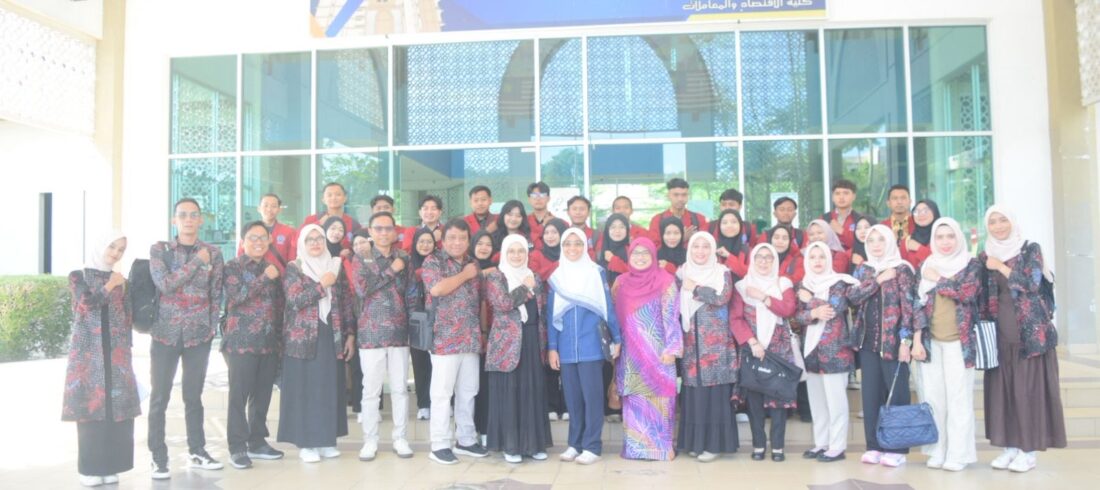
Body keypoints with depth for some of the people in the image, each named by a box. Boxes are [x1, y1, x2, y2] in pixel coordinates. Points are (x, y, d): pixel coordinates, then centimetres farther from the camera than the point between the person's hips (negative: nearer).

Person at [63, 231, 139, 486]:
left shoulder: (122, 281, 14)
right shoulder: (78, 276, 5)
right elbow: (88, 304, -13)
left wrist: (126, 352, 9)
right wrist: (109, 286, -4)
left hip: (116, 353, 3)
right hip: (88, 353, -3)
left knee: (118, 408, -1)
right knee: (91, 406, -5)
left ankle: (110, 466, 8)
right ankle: (90, 468, 3)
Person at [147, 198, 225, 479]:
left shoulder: (213, 253, 5)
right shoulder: (159, 250, 0)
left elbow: (216, 294, 7)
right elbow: (165, 284, -15)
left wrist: (212, 326, 1)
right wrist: (197, 262, -14)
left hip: (199, 335, 1)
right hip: (165, 333, -1)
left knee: (193, 396, 10)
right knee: (160, 398, 2)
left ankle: (196, 452, 20)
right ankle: (158, 457, 11)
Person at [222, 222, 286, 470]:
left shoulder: (273, 267, 14)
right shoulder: (233, 267, 0)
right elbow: (237, 296, -17)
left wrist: (280, 333, 11)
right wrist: (265, 278, -20)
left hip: (269, 341, 5)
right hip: (241, 340, -5)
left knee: (263, 394, 9)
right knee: (239, 394, -3)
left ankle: (257, 442, 20)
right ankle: (237, 447, 3)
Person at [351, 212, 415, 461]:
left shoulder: (403, 258, 9)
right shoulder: (362, 259, 4)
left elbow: (406, 289, 0)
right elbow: (361, 289, -14)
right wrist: (391, 270, -11)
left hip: (399, 332, 2)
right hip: (371, 333, -2)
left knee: (399, 388, 6)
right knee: (371, 389, 3)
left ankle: (400, 438, 17)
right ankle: (370, 440, 14)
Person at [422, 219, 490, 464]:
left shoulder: (473, 265, 16)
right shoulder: (433, 261, -2)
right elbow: (437, 289, -20)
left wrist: (483, 331, 13)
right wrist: (464, 275, -8)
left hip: (471, 339, 6)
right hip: (444, 339, -6)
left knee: (468, 392, 12)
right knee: (442, 393, -2)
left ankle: (467, 440, 22)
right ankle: (440, 445, 6)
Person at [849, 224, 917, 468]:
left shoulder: (902, 269, -2)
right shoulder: (863, 270, 13)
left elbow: (908, 306, -8)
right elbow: (854, 297, -2)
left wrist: (905, 341, -14)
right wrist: (878, 281, -10)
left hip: (893, 340, -5)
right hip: (868, 340, 5)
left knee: (897, 393, 0)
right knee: (871, 394, 6)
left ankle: (897, 448, 7)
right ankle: (874, 446, 13)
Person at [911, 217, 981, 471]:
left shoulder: (971, 265, 3)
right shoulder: (927, 266, 11)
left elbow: (967, 293, -15)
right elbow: (919, 304, 6)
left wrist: (939, 280, -5)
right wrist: (916, 340, -1)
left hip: (959, 341, -3)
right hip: (931, 342, 3)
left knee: (958, 398, -3)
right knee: (933, 397, 5)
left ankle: (958, 454, 3)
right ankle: (937, 452, 13)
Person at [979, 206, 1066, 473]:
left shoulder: (1031, 250, 0)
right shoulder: (986, 257, 11)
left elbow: (1032, 284, -13)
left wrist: (1002, 268, -11)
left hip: (1030, 331, -4)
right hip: (1001, 332, 4)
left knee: (1028, 387, -3)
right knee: (1002, 387, 4)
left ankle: (1030, 449, 4)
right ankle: (1010, 446, 12)